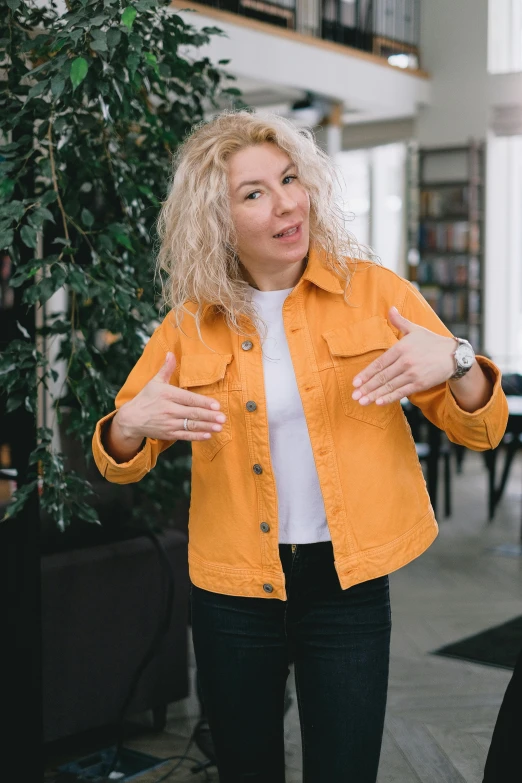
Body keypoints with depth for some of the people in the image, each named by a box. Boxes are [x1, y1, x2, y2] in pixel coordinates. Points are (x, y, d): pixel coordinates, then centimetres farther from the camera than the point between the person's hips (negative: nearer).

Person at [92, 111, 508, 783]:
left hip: (348, 583, -1)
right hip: (233, 588, 1)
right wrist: (130, 425, -18)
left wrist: (455, 363, -24)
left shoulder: (373, 291, -3)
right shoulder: (192, 321, -1)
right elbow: (120, 463, 6)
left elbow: (480, 431, -2)